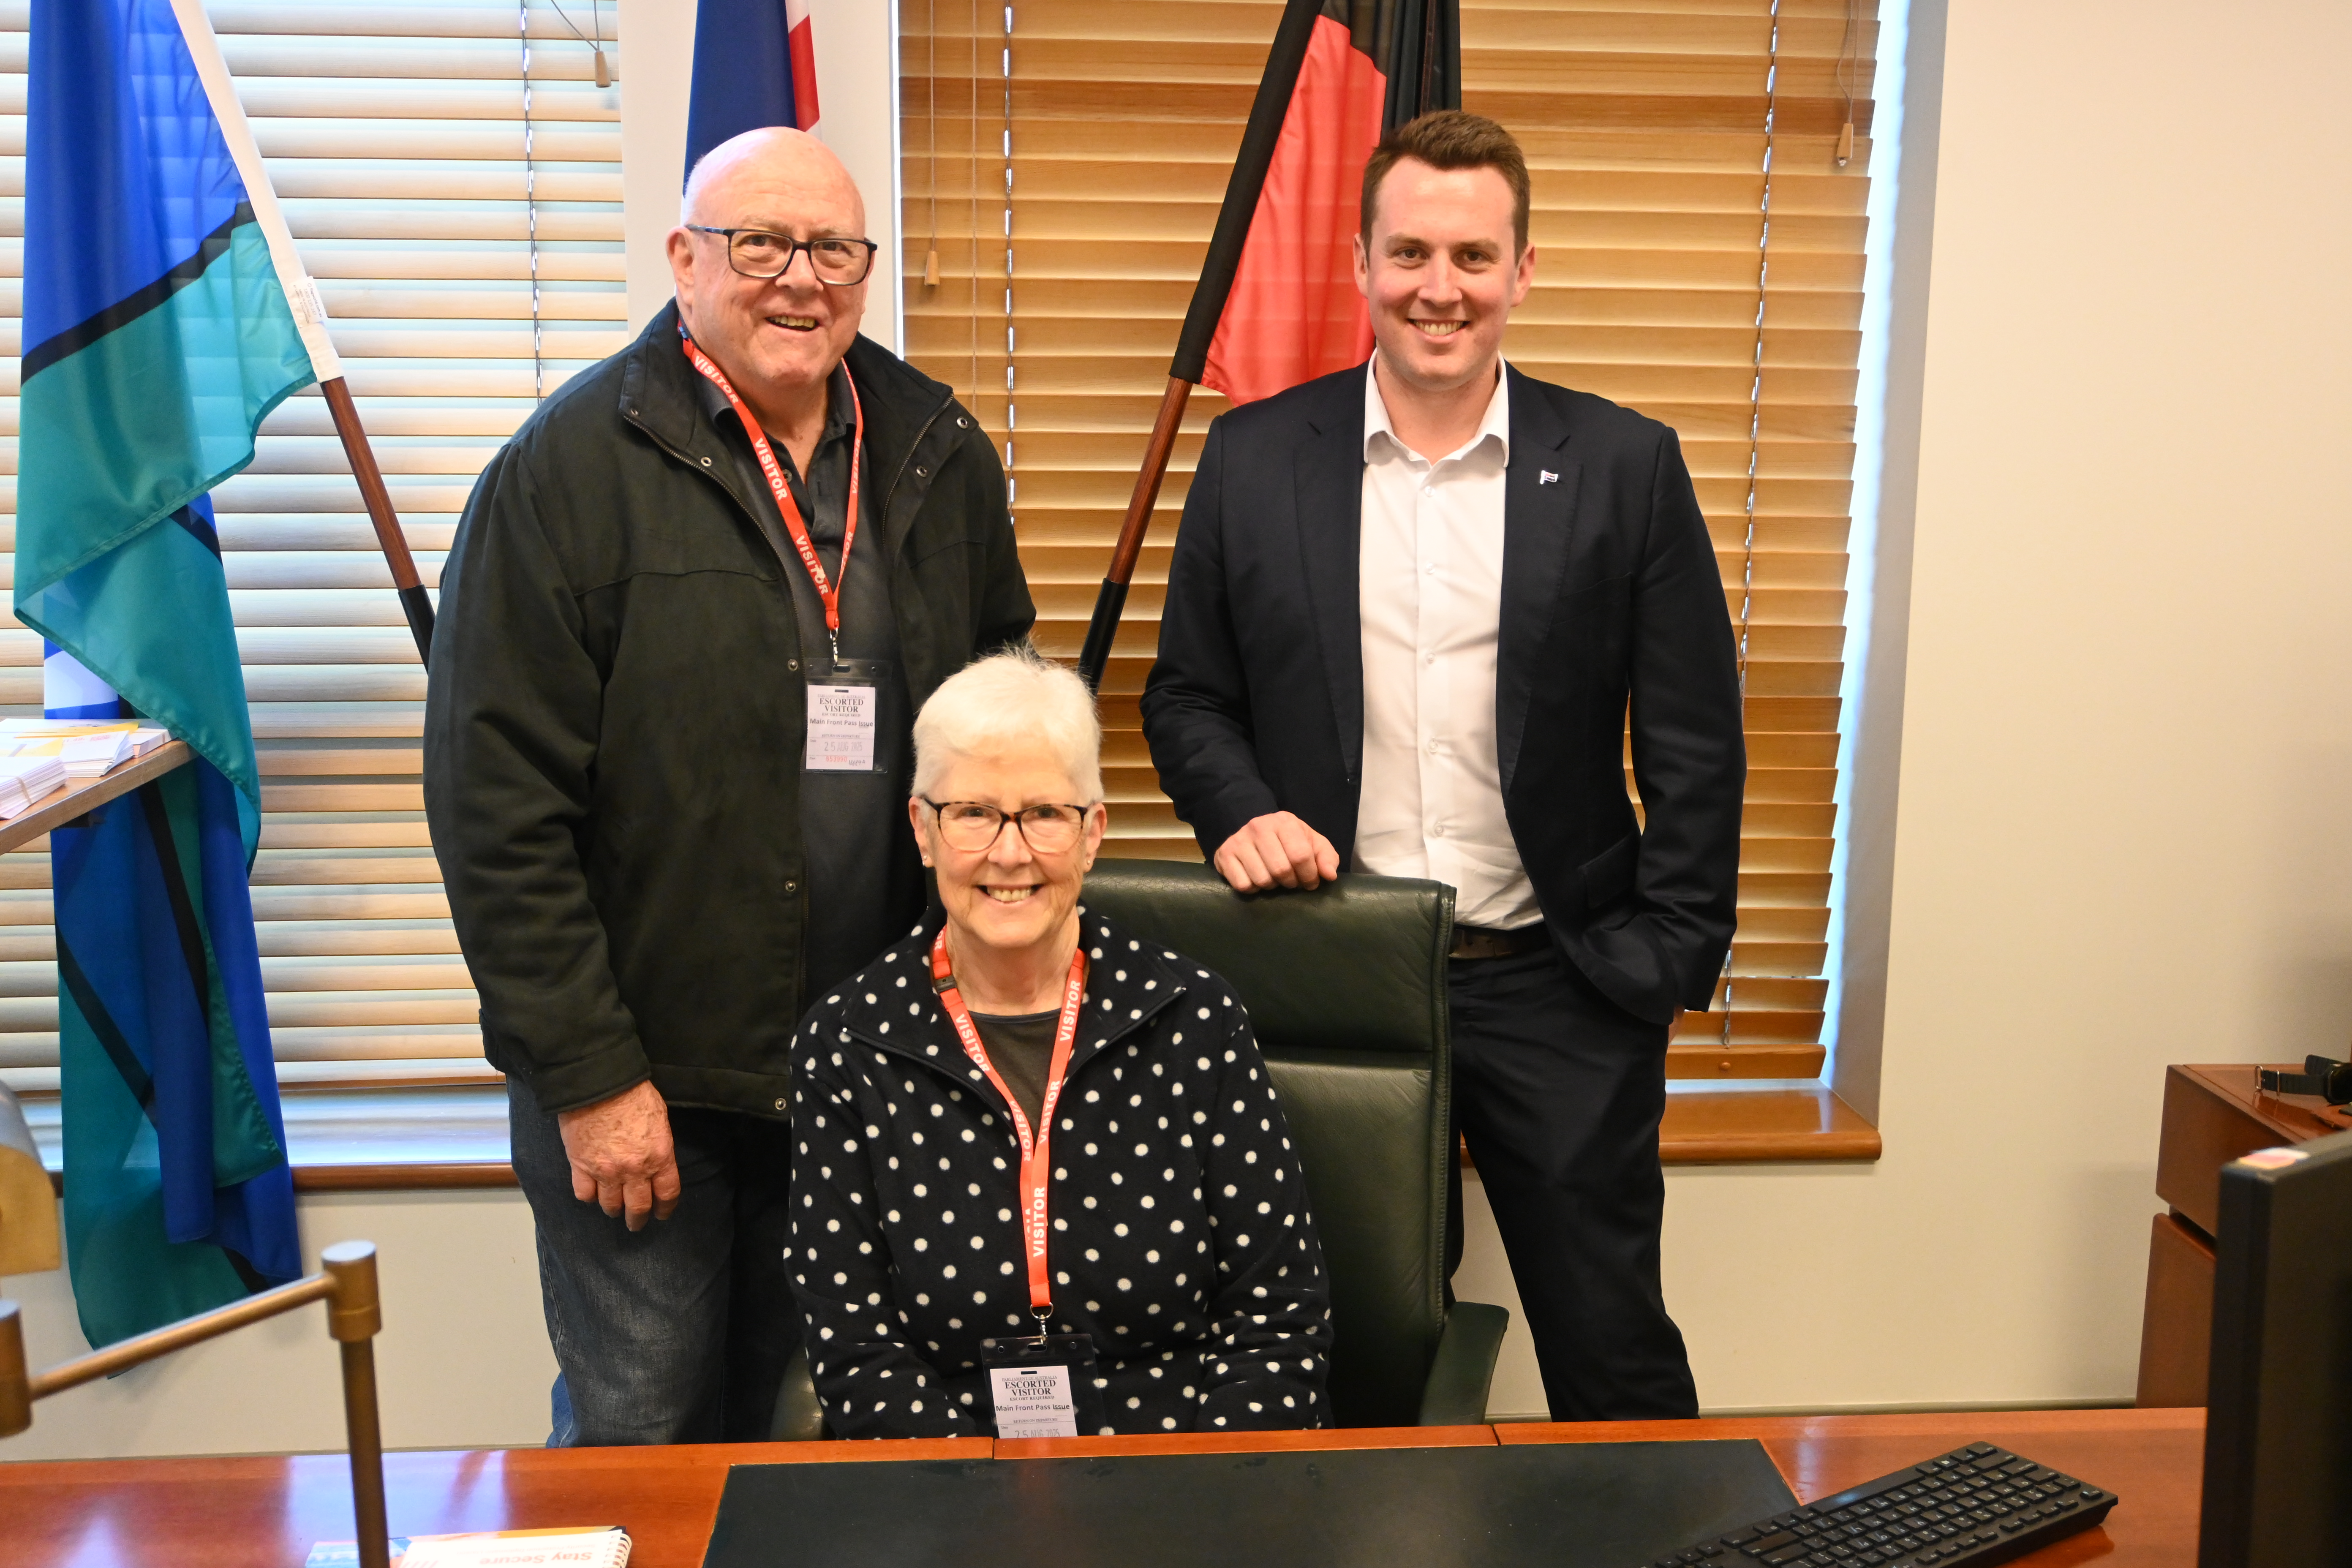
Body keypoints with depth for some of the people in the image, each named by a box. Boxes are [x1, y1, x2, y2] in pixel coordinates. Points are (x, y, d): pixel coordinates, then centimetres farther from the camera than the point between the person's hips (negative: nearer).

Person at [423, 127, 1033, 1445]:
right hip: (643, 1076, -4)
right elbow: (498, 803, -12)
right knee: (640, 1432, 8)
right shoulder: (572, 469, -9)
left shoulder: (940, 456, 6)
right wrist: (589, 1074, -14)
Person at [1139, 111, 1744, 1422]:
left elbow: (1696, 745, 1)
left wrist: (1672, 956, -4)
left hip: (1556, 983, -1)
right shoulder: (1256, 457, 3)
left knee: (1613, 1352, 9)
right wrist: (1239, 811, -10)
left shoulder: (1625, 466, -1)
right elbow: (1188, 696, 9)